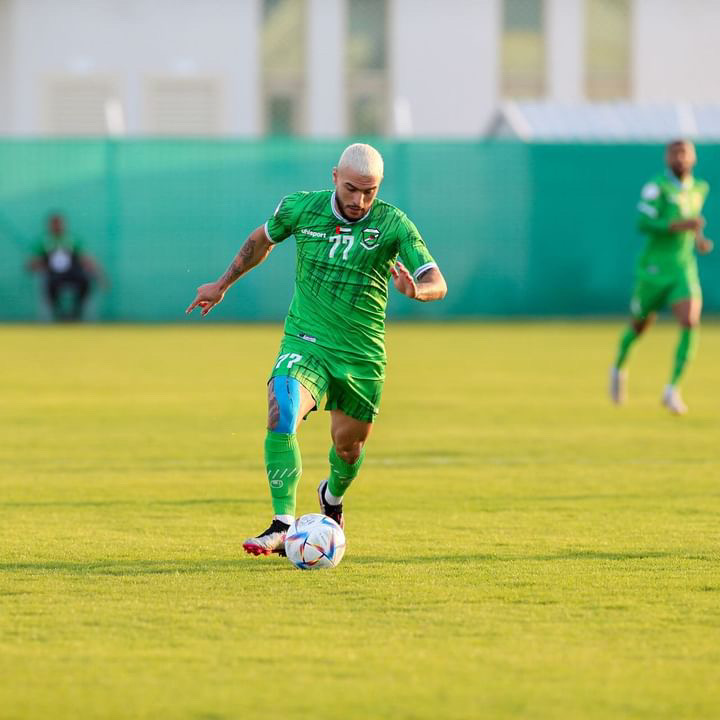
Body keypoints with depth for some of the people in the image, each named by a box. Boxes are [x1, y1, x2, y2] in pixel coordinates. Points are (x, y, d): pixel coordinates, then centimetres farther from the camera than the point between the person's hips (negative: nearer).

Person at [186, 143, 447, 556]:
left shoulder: (393, 225, -10)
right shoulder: (300, 208, -5)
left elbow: (438, 284, -15)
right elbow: (261, 241, 16)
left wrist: (415, 290, -38)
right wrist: (223, 285, 24)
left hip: (362, 356, 1)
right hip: (304, 342, -1)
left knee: (348, 446, 13)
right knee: (282, 417, -26)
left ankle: (332, 498, 49)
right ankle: (283, 527, -28)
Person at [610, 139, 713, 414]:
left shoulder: (699, 189, 9)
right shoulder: (657, 187, -11)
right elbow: (643, 223, -21)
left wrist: (698, 239, 10)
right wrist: (682, 225, -28)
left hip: (684, 269, 4)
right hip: (654, 268, -4)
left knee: (690, 323, -19)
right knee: (640, 325, 13)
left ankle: (673, 389, -14)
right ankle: (619, 368, 45)